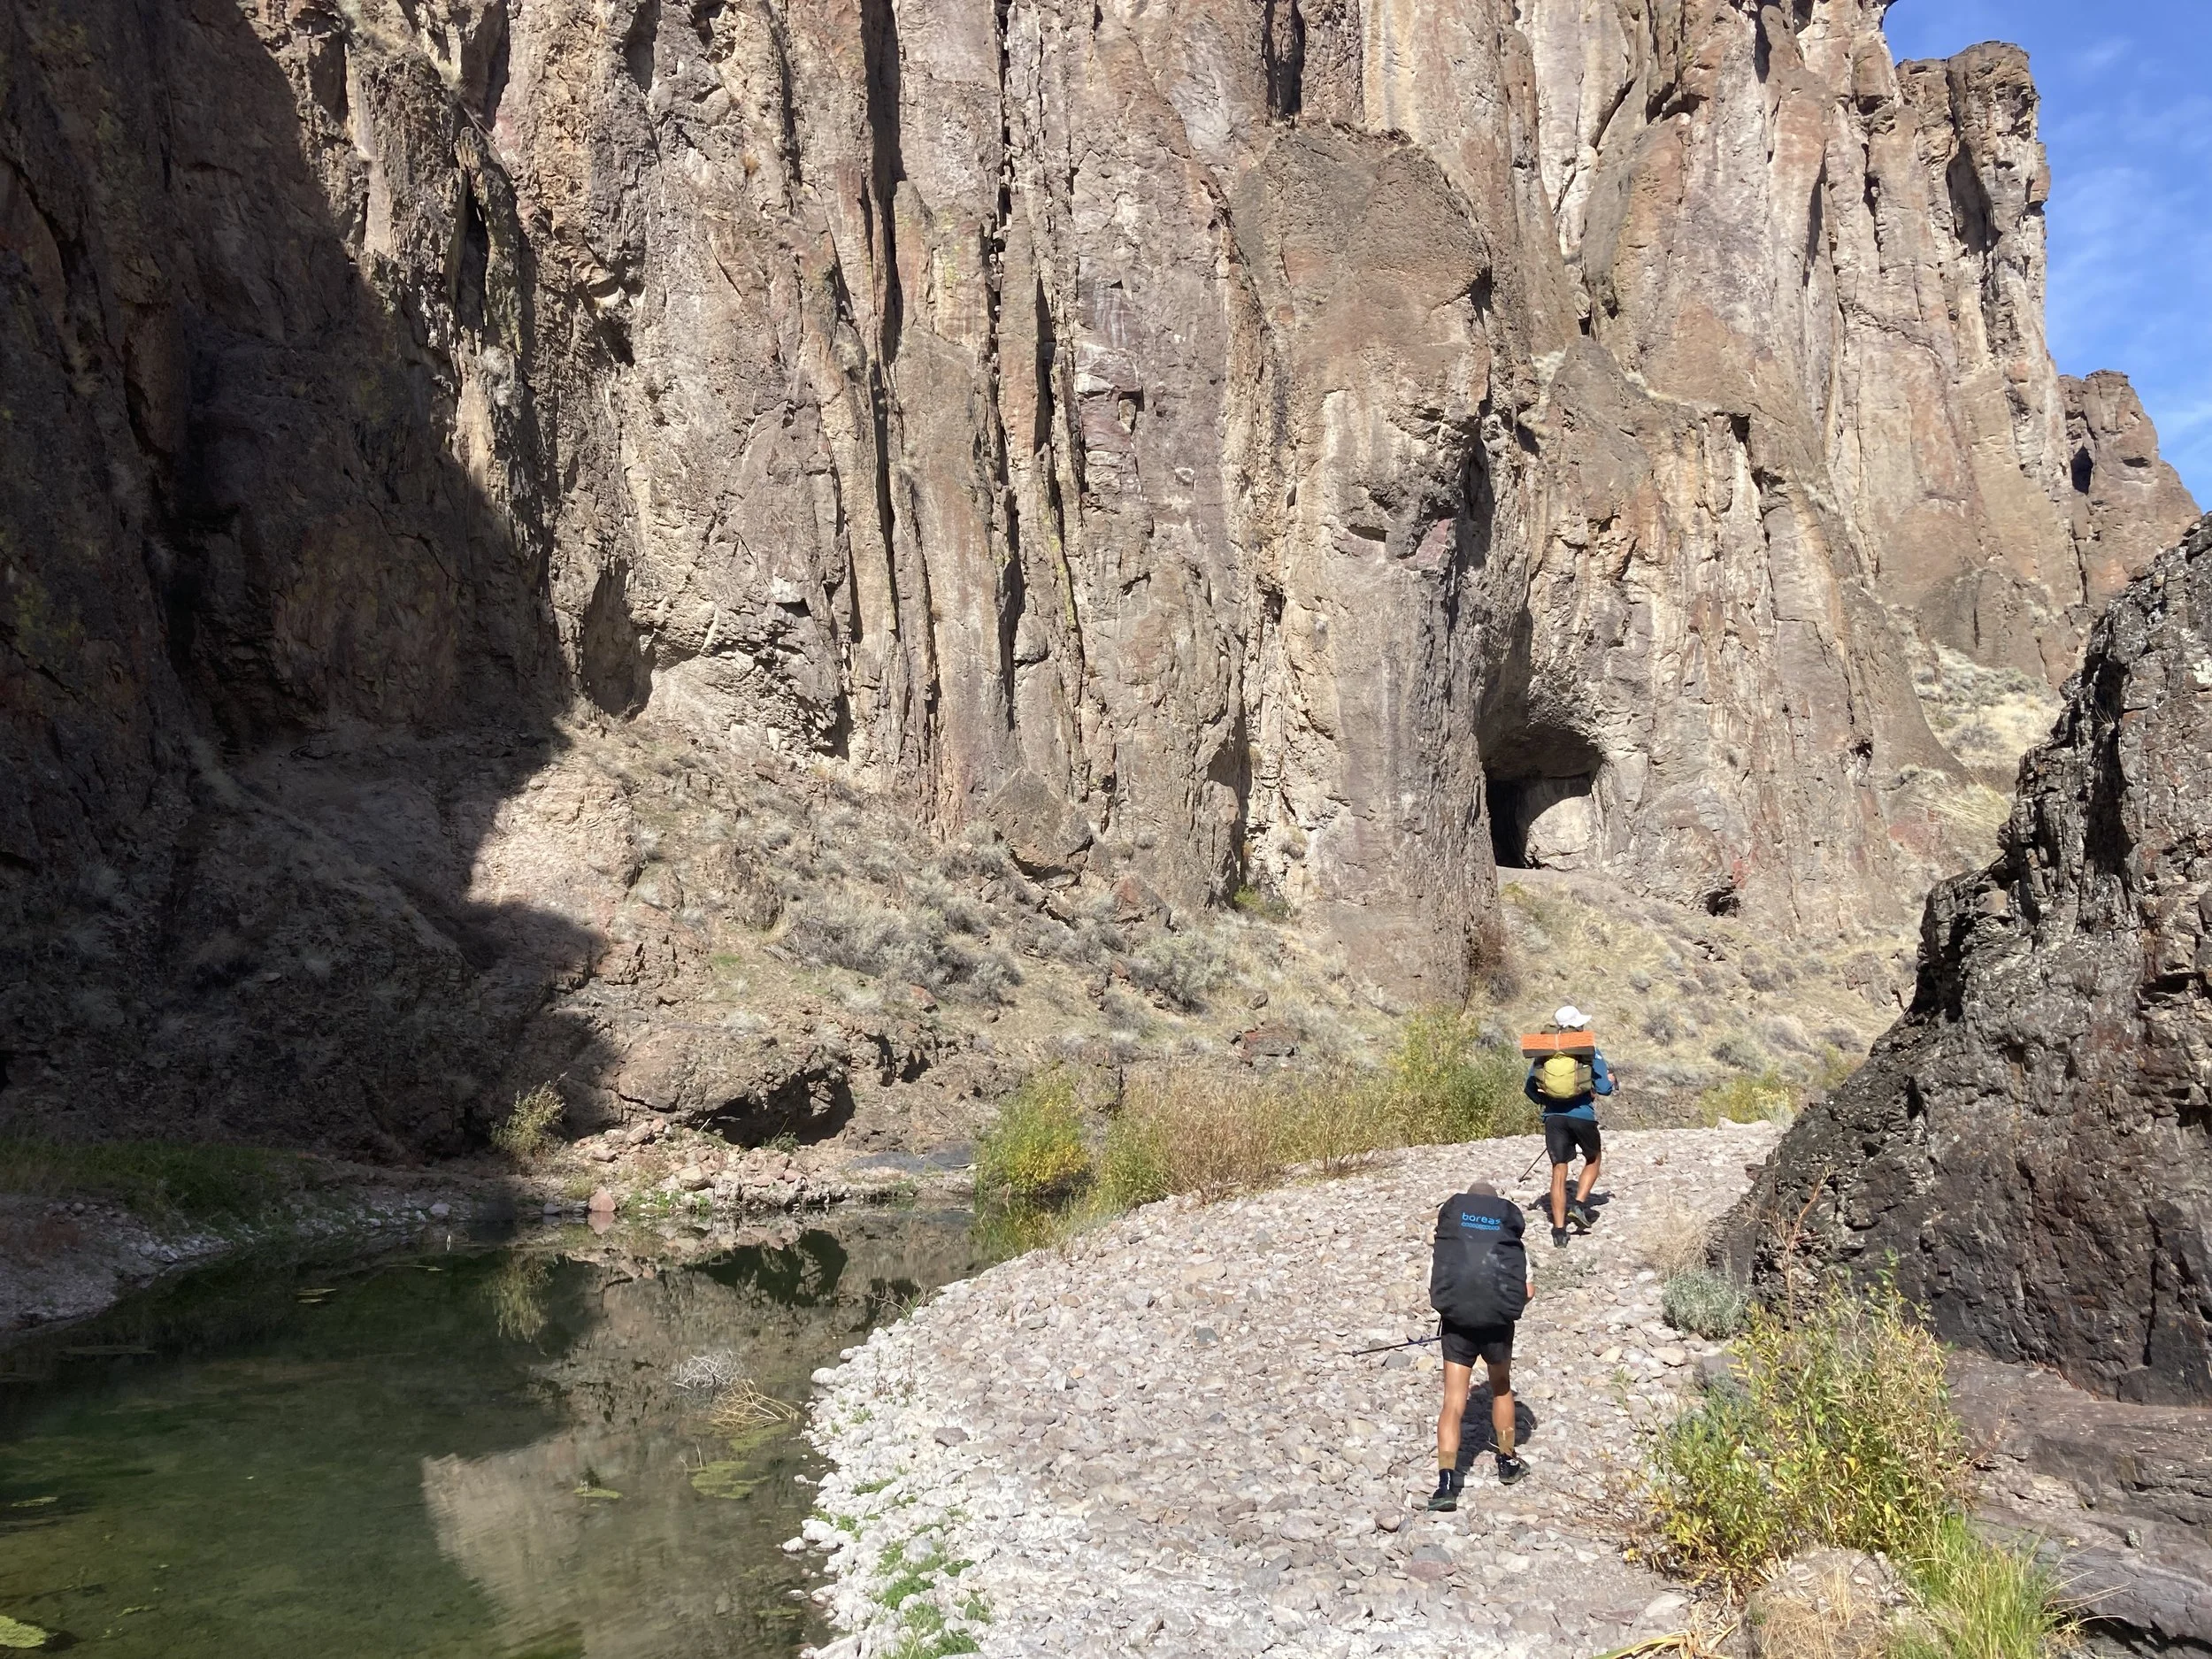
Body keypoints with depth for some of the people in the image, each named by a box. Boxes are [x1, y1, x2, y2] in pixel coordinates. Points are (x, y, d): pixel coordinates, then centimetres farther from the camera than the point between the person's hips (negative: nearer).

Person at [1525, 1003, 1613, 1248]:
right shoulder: (1590, 1052, -1)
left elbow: (1529, 1088, 7)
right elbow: (1604, 1088, -3)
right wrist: (1610, 1078, 19)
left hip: (1554, 1117, 2)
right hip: (1583, 1116, -2)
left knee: (1559, 1171, 5)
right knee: (1593, 1159, 24)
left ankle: (1559, 1230, 1)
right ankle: (1579, 1203, 6)